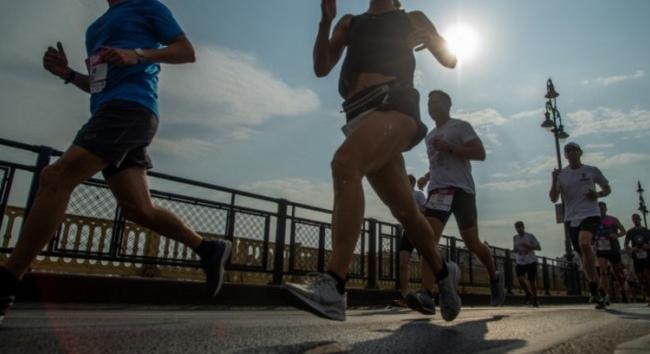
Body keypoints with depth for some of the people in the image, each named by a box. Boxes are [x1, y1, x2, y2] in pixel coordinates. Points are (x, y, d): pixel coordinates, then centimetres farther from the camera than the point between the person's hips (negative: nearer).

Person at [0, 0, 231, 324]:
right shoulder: (97, 26, 32)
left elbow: (187, 51, 0)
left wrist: (138, 55, -14)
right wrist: (68, 74, 14)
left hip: (130, 108, -9)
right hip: (112, 111, 9)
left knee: (56, 178, -18)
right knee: (138, 209, 1)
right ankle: (209, 250, 10)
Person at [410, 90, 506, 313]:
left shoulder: (460, 126, 3)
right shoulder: (430, 136, 24)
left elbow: (480, 153, -8)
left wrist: (449, 147, -15)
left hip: (460, 190, -5)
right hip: (438, 191, 5)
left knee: (472, 243, 4)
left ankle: (495, 278, 32)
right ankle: (426, 294, -24)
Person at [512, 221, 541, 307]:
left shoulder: (530, 236, -2)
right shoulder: (515, 237, 11)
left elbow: (539, 248, -1)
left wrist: (528, 246, -16)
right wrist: (514, 250, -2)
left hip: (531, 261, -3)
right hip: (520, 262, 3)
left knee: (532, 281, -1)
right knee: (520, 278, -16)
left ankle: (535, 299, 18)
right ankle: (529, 293, 10)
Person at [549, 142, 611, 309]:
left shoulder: (592, 171, 5)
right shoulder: (561, 174, 7)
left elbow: (607, 188, 16)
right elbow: (554, 199, 2)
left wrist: (598, 194, -6)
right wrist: (554, 180, -13)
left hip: (591, 214, -3)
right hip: (572, 219, 3)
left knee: (584, 243, -30)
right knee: (583, 255, 8)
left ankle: (593, 290, -21)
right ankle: (597, 293, 23)